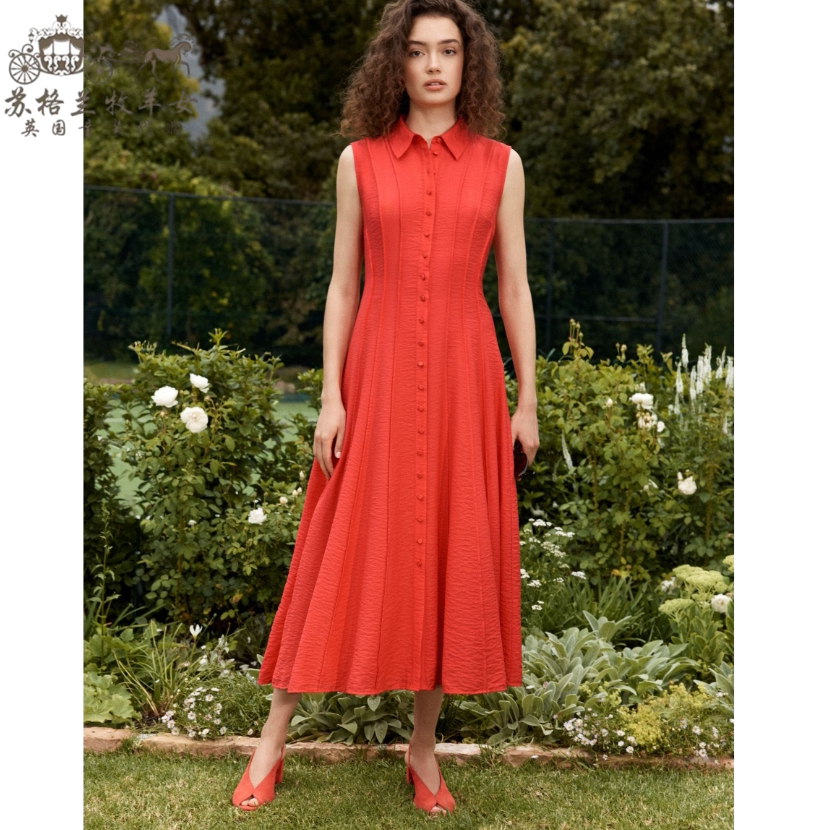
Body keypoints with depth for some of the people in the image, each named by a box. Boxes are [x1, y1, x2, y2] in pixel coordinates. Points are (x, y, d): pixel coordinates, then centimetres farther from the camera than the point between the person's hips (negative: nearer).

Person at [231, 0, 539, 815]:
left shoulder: (500, 164, 6)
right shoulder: (359, 161, 5)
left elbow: (514, 288, 7)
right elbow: (342, 286, 4)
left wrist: (527, 401, 3)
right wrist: (330, 396, -4)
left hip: (464, 377, 1)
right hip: (377, 372, -1)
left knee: (450, 558, 4)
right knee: (343, 556, 2)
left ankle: (423, 746, 20)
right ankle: (273, 739, 15)